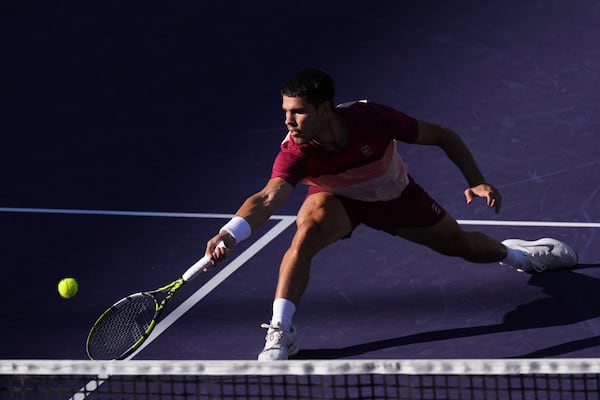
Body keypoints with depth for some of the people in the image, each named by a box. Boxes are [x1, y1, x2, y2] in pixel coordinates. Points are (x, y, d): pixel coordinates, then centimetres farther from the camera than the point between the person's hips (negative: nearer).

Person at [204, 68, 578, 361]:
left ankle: (513, 251, 51)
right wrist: (230, 233, -73)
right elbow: (268, 199, -54)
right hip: (340, 199, -1)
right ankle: (280, 332, -25)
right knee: (308, 230, -34)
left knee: (463, 244, 13)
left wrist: (476, 181, -28)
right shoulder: (295, 153, -38)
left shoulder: (371, 117, -38)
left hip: (396, 195, 1)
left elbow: (443, 136, -23)